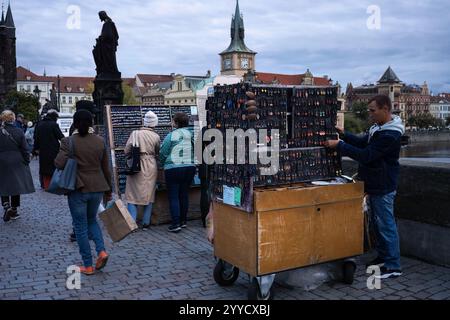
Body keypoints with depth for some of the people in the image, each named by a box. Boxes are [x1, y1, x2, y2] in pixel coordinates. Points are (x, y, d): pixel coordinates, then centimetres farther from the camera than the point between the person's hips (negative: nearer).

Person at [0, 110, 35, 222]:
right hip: (16, 163, 0)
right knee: (16, 186, 9)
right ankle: (13, 211, 14)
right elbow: (25, 149, -6)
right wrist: (26, 162, 4)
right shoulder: (19, 131, -7)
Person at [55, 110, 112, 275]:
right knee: (92, 219, 25)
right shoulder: (100, 141, 2)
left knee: (81, 226, 8)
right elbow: (106, 168, 6)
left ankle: (88, 266, 13)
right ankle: (101, 251, 5)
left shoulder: (69, 141, -10)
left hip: (78, 189, -4)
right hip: (97, 188, 4)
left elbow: (59, 164, -17)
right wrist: (108, 190, 15)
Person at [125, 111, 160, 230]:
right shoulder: (156, 137, -3)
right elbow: (157, 153, 6)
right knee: (149, 194, 10)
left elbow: (126, 151, -3)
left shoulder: (135, 133, -4)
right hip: (150, 167, 1)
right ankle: (146, 223, 14)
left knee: (133, 194, 6)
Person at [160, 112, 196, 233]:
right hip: (190, 167, 5)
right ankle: (183, 221, 23)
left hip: (173, 169, -5)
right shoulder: (192, 134, 1)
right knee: (184, 194, 15)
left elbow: (163, 153, -4)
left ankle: (176, 224, -1)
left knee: (173, 197, 2)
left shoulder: (172, 135, -11)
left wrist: (164, 164, 14)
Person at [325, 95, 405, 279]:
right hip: (375, 185, 10)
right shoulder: (379, 128, 9)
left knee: (386, 225, -3)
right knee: (379, 223, 18)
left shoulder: (389, 135, -23)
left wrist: (339, 145, -24)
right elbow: (363, 142, 21)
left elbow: (366, 155, -27)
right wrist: (344, 134, 8)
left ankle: (393, 266, 6)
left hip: (383, 188, -10)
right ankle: (383, 257, 31)